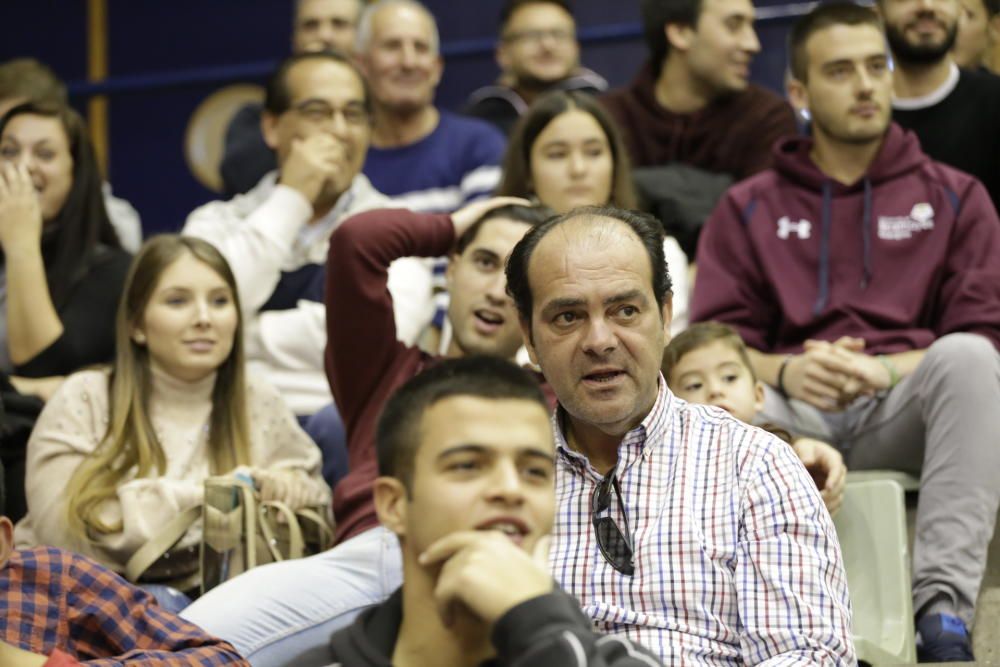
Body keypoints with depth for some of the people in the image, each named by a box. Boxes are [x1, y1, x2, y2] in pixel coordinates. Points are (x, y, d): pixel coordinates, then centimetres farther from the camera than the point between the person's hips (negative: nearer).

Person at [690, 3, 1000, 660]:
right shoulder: (749, 209, 19)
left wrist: (883, 370, -13)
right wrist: (786, 372, -14)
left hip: (906, 411, 0)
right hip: (796, 416, 0)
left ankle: (943, 605, -41)